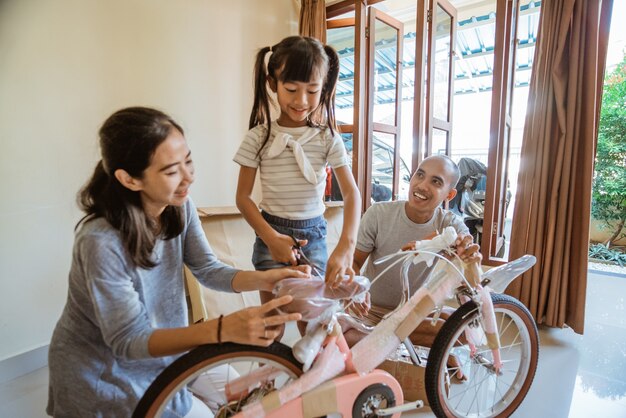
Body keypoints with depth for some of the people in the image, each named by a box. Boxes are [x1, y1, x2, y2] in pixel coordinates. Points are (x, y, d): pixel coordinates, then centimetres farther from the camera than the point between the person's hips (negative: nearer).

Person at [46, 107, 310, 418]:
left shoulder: (179, 206, -13)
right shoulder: (101, 241, -34)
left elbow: (208, 270, -8)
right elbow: (129, 341, -30)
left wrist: (263, 279, -26)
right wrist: (223, 329, -43)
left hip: (161, 343, 6)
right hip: (104, 370, -5)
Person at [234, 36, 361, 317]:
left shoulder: (328, 137, -5)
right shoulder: (258, 138, -6)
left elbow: (351, 193, -12)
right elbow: (243, 197, -3)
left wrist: (346, 246, -27)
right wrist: (271, 238, -17)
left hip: (314, 235, 1)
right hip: (272, 233, -1)